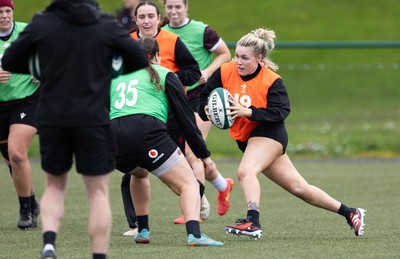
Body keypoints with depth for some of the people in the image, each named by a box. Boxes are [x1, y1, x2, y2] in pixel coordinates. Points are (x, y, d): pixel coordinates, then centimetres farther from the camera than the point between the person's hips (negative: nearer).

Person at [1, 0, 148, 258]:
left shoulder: (42, 23, -2)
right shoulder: (107, 25, -4)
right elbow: (140, 60, 4)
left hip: (51, 119, 2)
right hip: (93, 119, -1)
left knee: (55, 185, 19)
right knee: (98, 192, 8)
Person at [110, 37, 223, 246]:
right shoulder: (164, 75, 17)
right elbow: (186, 118, 13)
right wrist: (204, 155, 17)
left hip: (113, 141, 5)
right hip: (147, 133, -5)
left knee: (139, 173, 38)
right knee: (189, 184, 0)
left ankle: (142, 230, 32)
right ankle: (194, 234, -25)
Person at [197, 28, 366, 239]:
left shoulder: (271, 81, -14)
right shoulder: (225, 72, -3)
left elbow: (281, 112, -24)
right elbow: (204, 98, 4)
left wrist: (248, 111, -33)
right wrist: (206, 111, -18)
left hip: (269, 134, -6)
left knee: (245, 171, -32)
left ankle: (253, 222, -43)